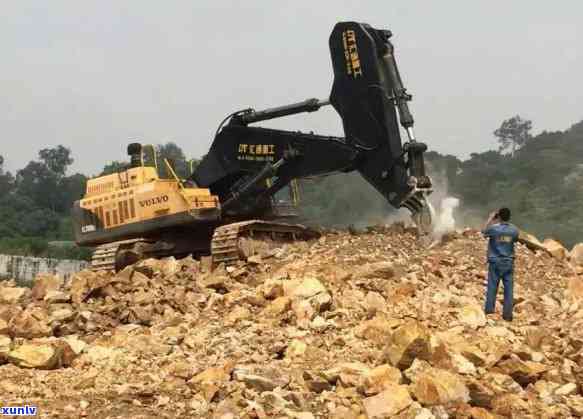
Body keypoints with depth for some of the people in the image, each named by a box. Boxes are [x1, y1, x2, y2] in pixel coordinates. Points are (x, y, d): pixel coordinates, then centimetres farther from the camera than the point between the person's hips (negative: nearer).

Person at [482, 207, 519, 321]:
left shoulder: (493, 228, -13)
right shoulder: (514, 230, -7)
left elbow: (484, 232, 7)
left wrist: (490, 219, 14)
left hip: (495, 262, -1)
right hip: (508, 262, 1)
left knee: (492, 286, 10)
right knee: (509, 288, 4)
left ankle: (489, 309, 16)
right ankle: (507, 314, 4)